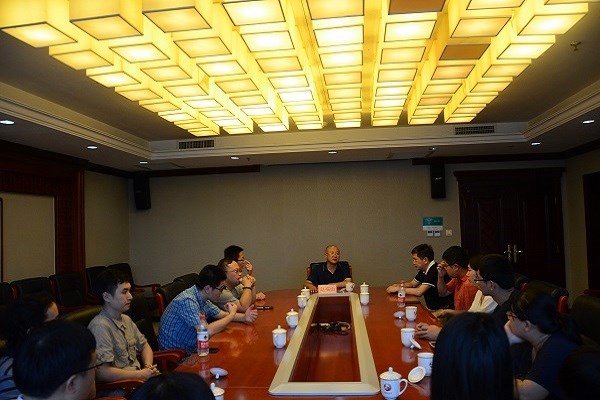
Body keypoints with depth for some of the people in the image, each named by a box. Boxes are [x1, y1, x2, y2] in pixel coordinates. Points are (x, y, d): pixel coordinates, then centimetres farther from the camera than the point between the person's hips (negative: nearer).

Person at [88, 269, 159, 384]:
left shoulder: (126, 319, 14)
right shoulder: (100, 327, -16)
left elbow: (144, 345, 25)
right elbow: (102, 372, -22)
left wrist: (148, 366, 3)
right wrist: (142, 374, -15)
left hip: (138, 377, 8)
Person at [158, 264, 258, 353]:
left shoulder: (202, 298, 0)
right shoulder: (187, 301, -27)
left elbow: (220, 314, 14)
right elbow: (208, 331, -34)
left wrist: (244, 317, -3)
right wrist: (232, 315, -19)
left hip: (191, 349, 8)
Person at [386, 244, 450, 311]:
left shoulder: (435, 270, -21)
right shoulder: (423, 270, 7)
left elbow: (419, 292, -24)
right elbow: (412, 284, 20)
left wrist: (398, 289, -16)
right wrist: (397, 285, 1)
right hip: (431, 309, 8)